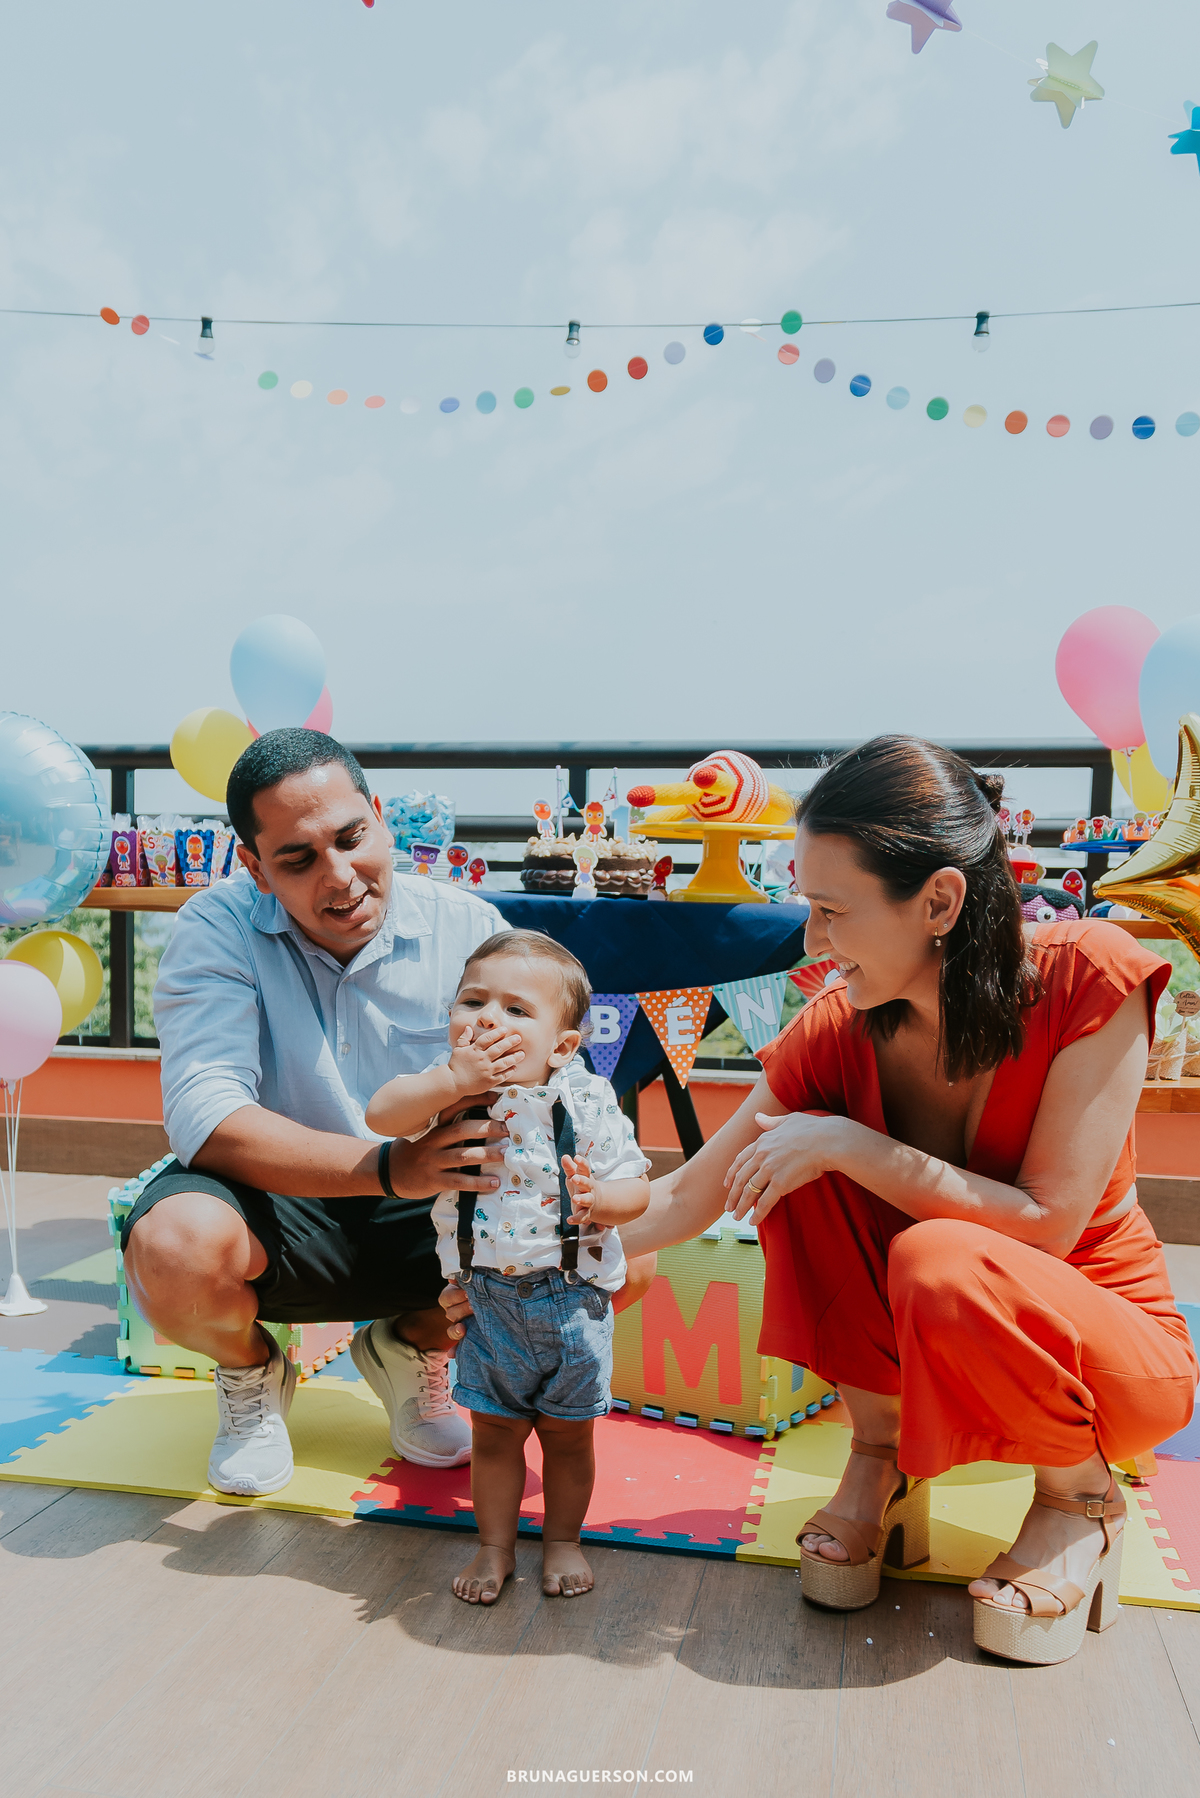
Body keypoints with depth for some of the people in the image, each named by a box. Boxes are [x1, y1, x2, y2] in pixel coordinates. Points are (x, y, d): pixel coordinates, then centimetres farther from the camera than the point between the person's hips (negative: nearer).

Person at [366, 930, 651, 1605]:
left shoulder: (587, 1101, -14)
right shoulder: (448, 1088, -8)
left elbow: (637, 1188, -9)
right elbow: (381, 1113, -23)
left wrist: (600, 1199, -31)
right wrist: (456, 1080, -31)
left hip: (573, 1299, -1)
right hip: (487, 1299, 1)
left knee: (567, 1432, 15)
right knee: (494, 1431, 14)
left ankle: (563, 1539, 37)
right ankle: (496, 1545, 34)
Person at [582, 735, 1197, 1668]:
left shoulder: (1090, 975, -24)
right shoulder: (836, 1034, -14)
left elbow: (1045, 1223, -26)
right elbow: (684, 1198, -7)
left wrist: (850, 1144, -29)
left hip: (1112, 1345, -3)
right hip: (939, 1349, 3)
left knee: (937, 1261, -35)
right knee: (797, 1159, -20)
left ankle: (1081, 1497, -3)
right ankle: (881, 1457, -3)